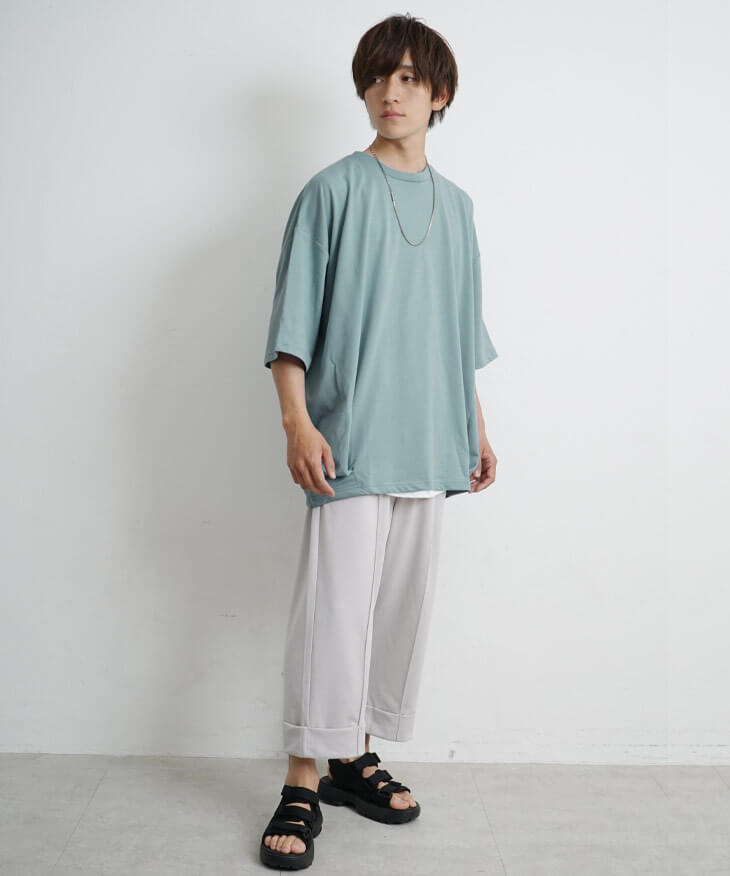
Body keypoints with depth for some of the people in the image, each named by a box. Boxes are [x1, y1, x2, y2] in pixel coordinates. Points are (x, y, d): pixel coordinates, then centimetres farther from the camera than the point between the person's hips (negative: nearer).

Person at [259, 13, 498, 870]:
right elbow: (293, 321, -5)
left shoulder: (454, 205, 15)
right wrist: (296, 421, -15)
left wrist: (476, 428, 17)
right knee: (333, 607, -7)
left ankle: (353, 758, 24)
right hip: (350, 441, -5)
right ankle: (303, 784, 5)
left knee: (401, 607, 9)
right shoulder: (333, 191, 0)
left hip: (428, 445, 6)